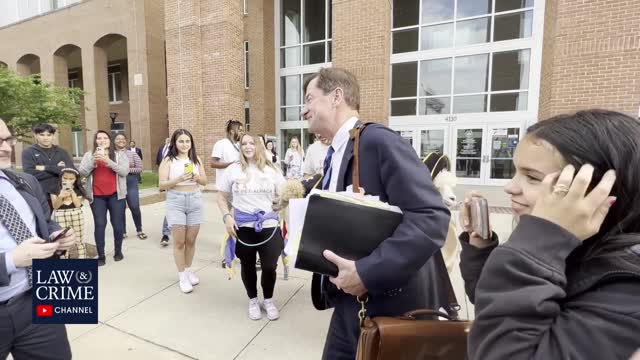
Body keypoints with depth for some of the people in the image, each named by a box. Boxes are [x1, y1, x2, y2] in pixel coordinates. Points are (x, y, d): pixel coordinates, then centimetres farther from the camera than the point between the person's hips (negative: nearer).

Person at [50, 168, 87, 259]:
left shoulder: (78, 190, 0)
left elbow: (78, 204, -8)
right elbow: (55, 206, -6)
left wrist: (72, 192, -16)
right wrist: (60, 196, -23)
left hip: (76, 215, 1)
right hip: (60, 216, -1)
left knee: (79, 240, 11)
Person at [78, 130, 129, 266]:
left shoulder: (120, 155, 5)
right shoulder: (89, 155, 10)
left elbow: (124, 171, -8)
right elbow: (82, 172, 1)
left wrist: (108, 161, -20)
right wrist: (93, 160, -14)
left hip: (115, 195, -1)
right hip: (97, 196, 1)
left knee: (117, 223, 3)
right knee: (99, 225, -1)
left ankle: (118, 251, 18)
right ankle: (101, 256, 6)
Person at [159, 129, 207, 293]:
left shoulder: (196, 159, 6)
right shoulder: (168, 160, -3)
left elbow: (205, 181, 8)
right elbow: (162, 185, -7)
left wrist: (195, 176, -13)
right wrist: (179, 179, -22)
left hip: (195, 200, 3)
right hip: (176, 202, -3)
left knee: (191, 240, 10)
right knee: (179, 242, 1)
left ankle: (188, 271, 27)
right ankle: (182, 276, 13)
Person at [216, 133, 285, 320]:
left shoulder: (271, 169, 3)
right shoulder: (233, 170, 1)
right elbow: (222, 197, 7)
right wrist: (227, 217, -6)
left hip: (269, 227, 0)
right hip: (242, 227, 0)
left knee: (269, 266, 5)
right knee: (248, 265, 15)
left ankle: (269, 300, 34)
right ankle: (253, 300, 39)